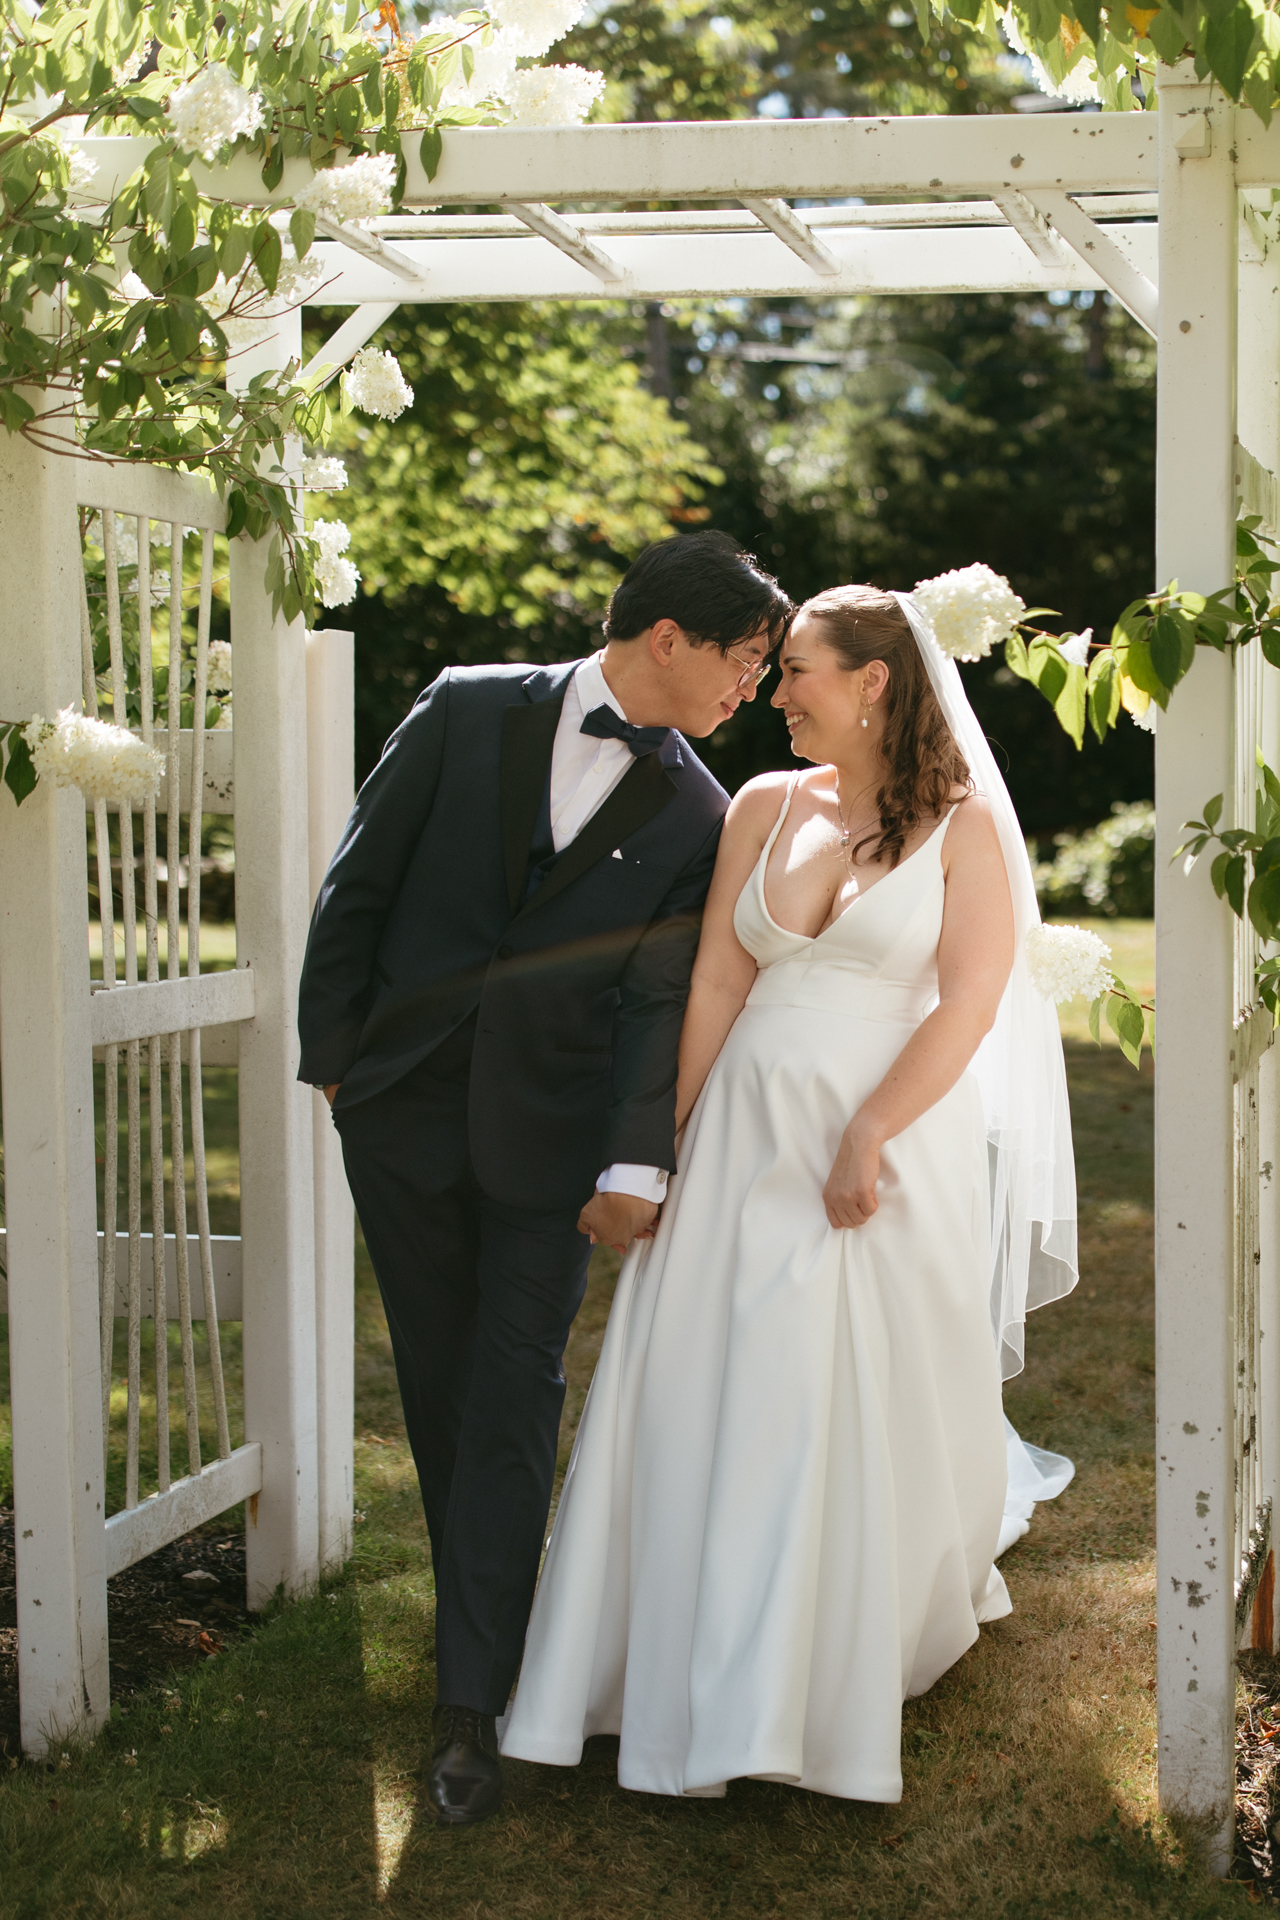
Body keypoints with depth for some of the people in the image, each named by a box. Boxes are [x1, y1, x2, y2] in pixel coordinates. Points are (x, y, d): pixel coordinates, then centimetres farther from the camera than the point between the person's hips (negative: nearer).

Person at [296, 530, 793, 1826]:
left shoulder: (696, 816, 1)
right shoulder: (469, 711, -1)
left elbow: (663, 999, -5)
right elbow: (359, 882, 2)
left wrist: (639, 1163, -16)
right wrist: (329, 1054, 0)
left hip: (548, 1137, 0)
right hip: (403, 1114, 1)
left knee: (512, 1407, -3)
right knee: (437, 1390, 11)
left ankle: (471, 1704, -1)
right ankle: (477, 1609, 29)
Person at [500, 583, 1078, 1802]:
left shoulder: (963, 825, -3)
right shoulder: (766, 807, 8)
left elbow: (969, 1005, -11)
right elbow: (716, 983, 6)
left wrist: (867, 1137, -17)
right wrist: (672, 1147, 2)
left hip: (896, 1142, -4)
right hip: (748, 1139, 4)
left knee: (875, 1411, 2)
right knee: (705, 1393, 3)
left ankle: (863, 1662, 23)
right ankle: (689, 1681, 15)